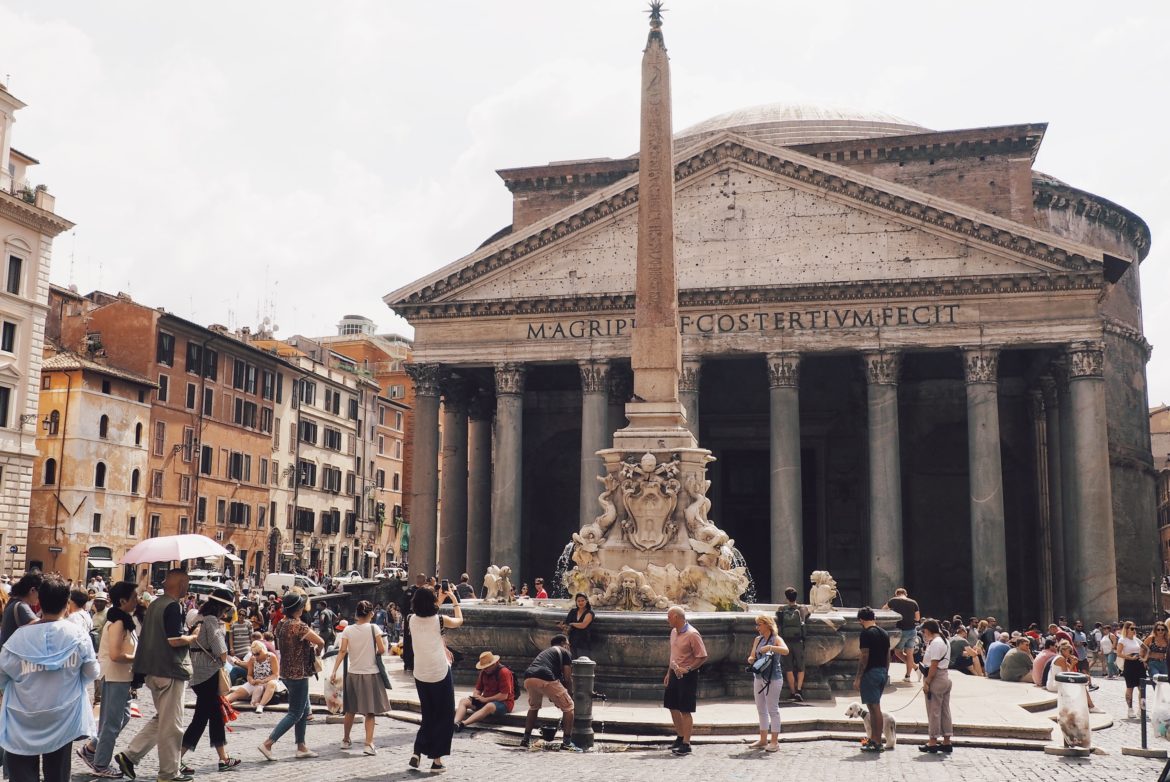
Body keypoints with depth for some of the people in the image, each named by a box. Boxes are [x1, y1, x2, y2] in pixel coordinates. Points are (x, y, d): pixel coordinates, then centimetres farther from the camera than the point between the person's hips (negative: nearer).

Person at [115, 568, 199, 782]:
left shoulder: (155, 603, 12)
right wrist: (193, 636, -7)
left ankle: (129, 755, 14)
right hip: (170, 671, -9)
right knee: (171, 724, 1)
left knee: (160, 719, 20)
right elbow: (174, 640, -23)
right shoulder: (173, 606, -17)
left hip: (153, 670, 9)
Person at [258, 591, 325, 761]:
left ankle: (301, 747, 22)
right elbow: (320, 642, -18)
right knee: (295, 713, 0)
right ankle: (267, 744, -5)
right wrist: (318, 650, 7)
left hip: (286, 673, 9)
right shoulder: (299, 626, -21)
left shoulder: (280, 624, 4)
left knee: (304, 710, 18)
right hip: (298, 674, -9)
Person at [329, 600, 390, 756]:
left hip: (353, 674, 3)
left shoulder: (348, 630, -1)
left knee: (351, 709, 19)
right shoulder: (373, 628, -8)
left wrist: (334, 671, -8)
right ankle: (368, 743, -6)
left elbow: (342, 651, -8)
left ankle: (346, 740, 31)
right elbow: (382, 650, -11)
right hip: (371, 674, -3)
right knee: (370, 711, 3)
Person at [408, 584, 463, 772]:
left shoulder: (412, 620, -3)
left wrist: (439, 601, 29)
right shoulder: (439, 620, -13)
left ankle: (417, 752, 6)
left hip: (420, 675, 4)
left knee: (428, 715, 19)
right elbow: (459, 621, 8)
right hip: (440, 674, -4)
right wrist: (455, 601, 21)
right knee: (445, 716, 9)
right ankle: (436, 759, 7)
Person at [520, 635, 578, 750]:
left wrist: (553, 698, 48)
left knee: (533, 707, 34)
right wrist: (570, 694, 27)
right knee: (568, 707, 11)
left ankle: (526, 739, 31)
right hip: (546, 679, -6)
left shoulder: (544, 652, 38)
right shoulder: (565, 652, 21)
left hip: (528, 679, 6)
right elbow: (567, 678, 13)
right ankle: (567, 742, 6)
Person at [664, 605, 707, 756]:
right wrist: (669, 673, 18)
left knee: (685, 710, -4)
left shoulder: (692, 634, -18)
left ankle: (686, 744, 2)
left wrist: (687, 669, -23)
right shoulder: (674, 632, 9)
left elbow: (703, 657, -18)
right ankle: (680, 737, 29)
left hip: (687, 676, -9)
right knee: (672, 706, 15)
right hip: (675, 674, 9)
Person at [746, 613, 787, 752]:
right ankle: (763, 740, 21)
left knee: (773, 709, -3)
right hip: (759, 677, 7)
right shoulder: (758, 639, 12)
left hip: (773, 678, -7)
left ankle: (774, 742, 3)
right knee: (761, 710, 12)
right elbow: (751, 656, 14)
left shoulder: (776, 639, -7)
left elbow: (785, 650, -26)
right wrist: (751, 659, -8)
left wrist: (770, 647, -35)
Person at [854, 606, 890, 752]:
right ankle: (873, 738, 26)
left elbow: (864, 657, -17)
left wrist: (858, 678, -14)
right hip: (882, 672, 8)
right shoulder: (884, 633, 11)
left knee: (875, 708, -5)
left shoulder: (866, 633, -13)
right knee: (874, 707, 18)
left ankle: (877, 743, -3)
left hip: (871, 673, -8)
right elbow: (888, 656, 15)